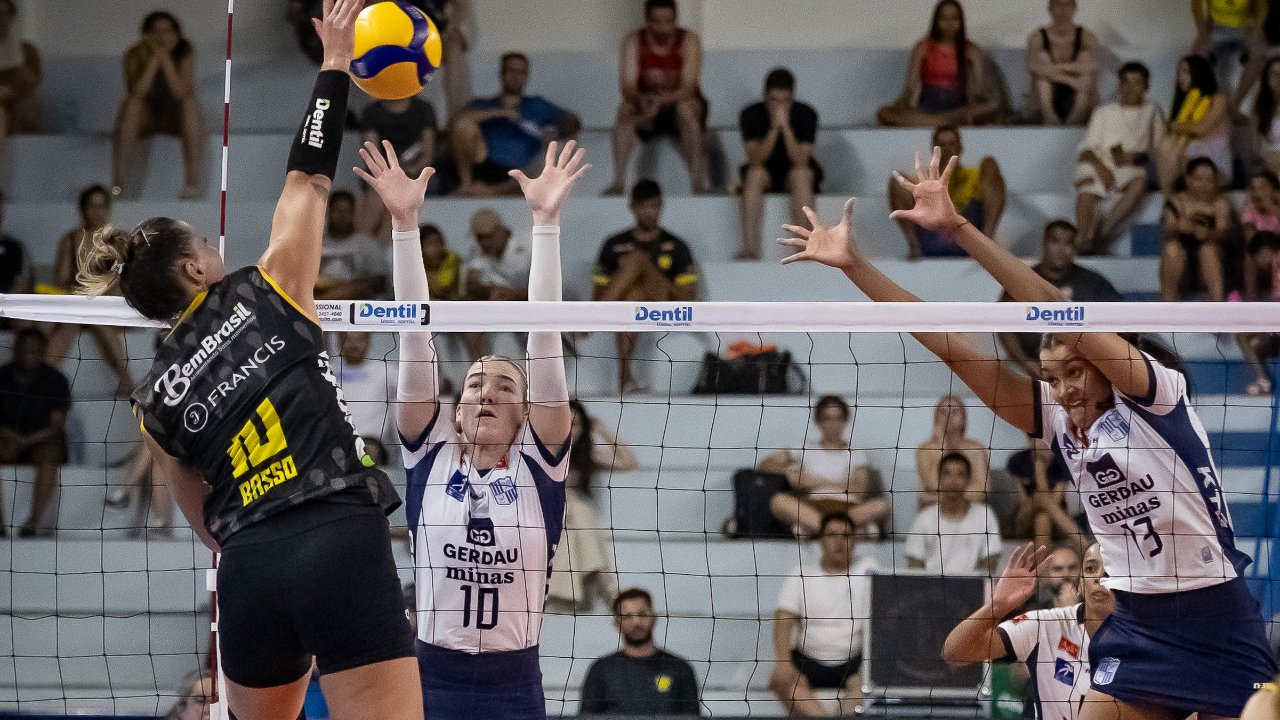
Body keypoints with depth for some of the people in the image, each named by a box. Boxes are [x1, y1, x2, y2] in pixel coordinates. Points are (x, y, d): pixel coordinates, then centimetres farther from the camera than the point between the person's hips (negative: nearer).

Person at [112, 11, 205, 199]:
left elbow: (181, 93, -25)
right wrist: (155, 58, -30)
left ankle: (193, 181, -32)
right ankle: (117, 182, -35)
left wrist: (166, 58, -29)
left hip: (176, 116, 0)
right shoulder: (135, 55, -13)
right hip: (145, 118, 0)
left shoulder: (184, 52, -13)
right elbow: (136, 93, -29)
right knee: (132, 104, -31)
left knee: (190, 102, -30)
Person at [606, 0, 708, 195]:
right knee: (626, 109, -30)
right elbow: (627, 86, -17)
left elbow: (689, 87, -23)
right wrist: (642, 101, -41)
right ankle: (618, 181, -33)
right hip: (646, 111, 2)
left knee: (685, 107, -36)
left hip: (681, 107, -2)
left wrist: (662, 100, -42)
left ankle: (697, 181, -36)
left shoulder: (689, 40, -13)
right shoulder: (633, 41, -8)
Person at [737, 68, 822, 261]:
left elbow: (800, 160, -22)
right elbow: (755, 159, -21)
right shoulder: (751, 114, -11)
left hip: (795, 174, -1)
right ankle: (749, 247, -38)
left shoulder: (806, 114, -13)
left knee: (800, 173, -34)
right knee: (755, 173, -32)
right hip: (765, 174, 1)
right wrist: (774, 127, -32)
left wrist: (786, 127, -34)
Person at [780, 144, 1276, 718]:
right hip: (1138, 624, 5)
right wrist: (853, 264, -4)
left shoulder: (1155, 395, -12)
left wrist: (958, 227, -30)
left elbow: (1057, 311, -23)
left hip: (1216, 622, -5)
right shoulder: (1057, 421, 4)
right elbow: (950, 347, 1)